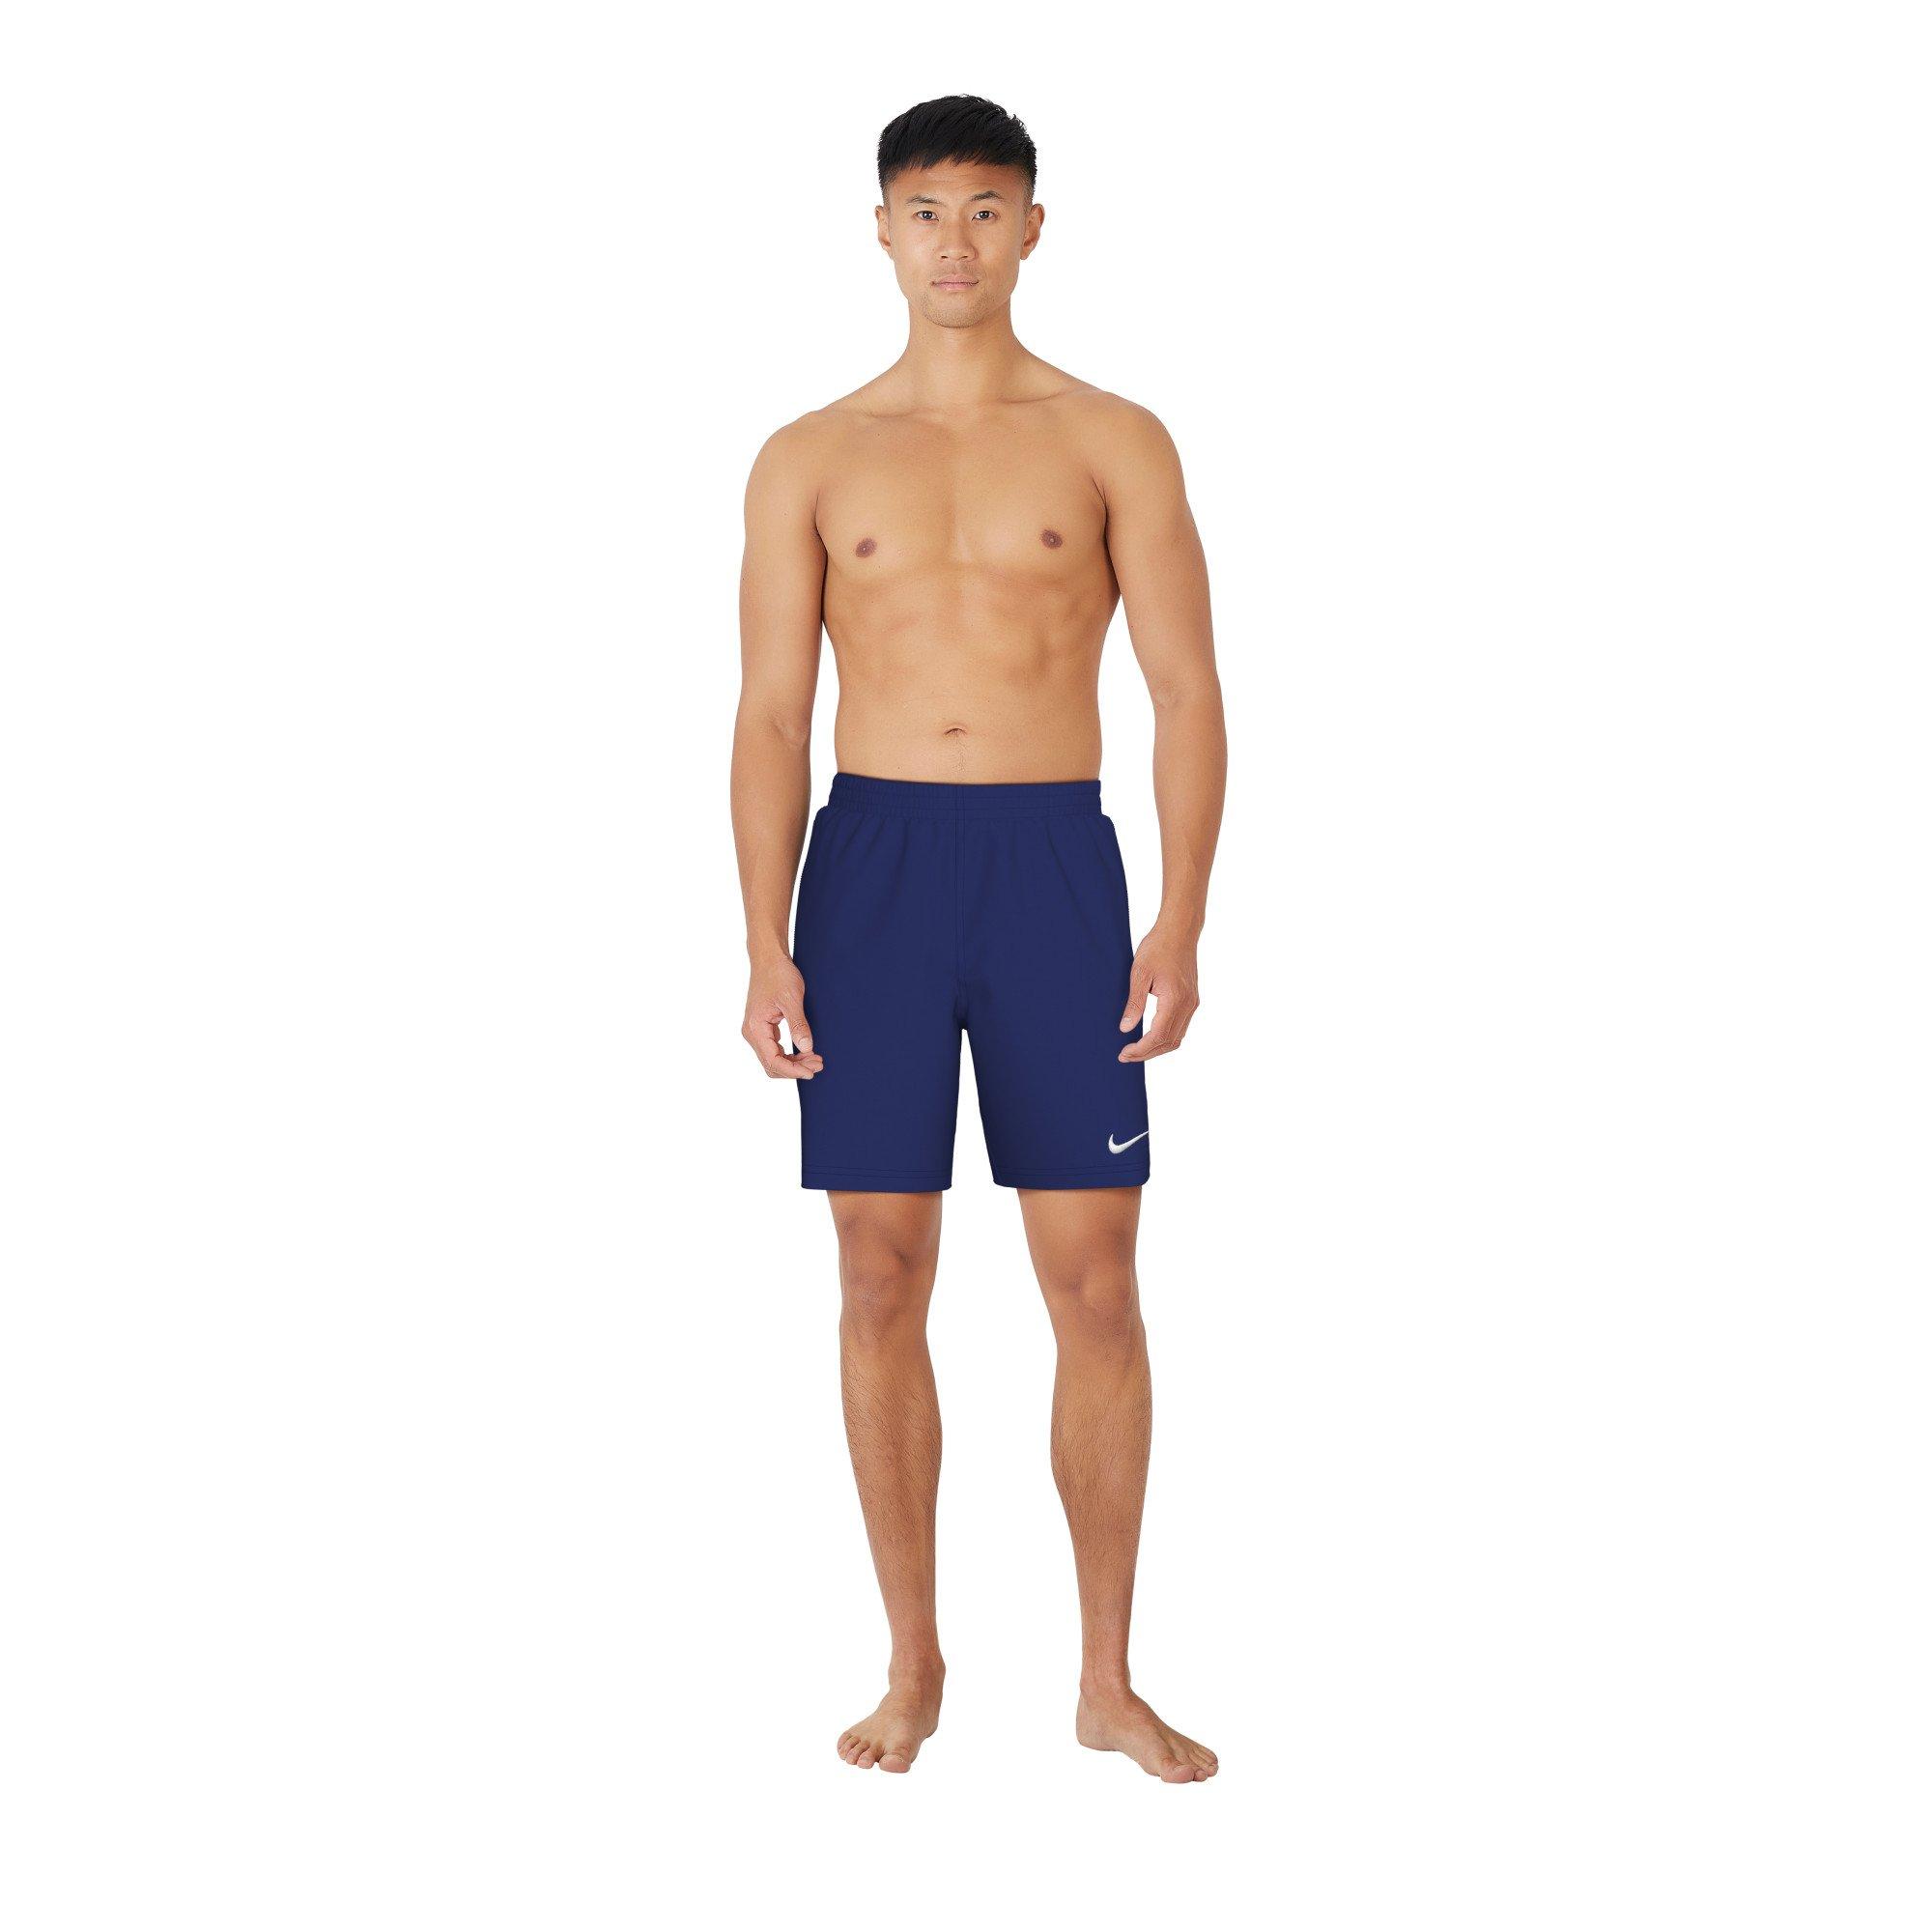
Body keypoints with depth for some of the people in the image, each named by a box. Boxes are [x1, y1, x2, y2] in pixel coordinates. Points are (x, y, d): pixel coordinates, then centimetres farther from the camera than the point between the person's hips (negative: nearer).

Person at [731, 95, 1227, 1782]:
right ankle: (914, 1663, 17)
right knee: (882, 1281, 3)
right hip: (872, 863, 1)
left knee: (1096, 1282, 0)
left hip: (1055, 860, -1)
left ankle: (1110, 1680, 12)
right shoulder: (809, 462, 9)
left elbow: (1190, 694, 2)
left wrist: (1182, 926, -9)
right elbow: (771, 719, 6)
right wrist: (767, 945, -4)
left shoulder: (1113, 443, 5)